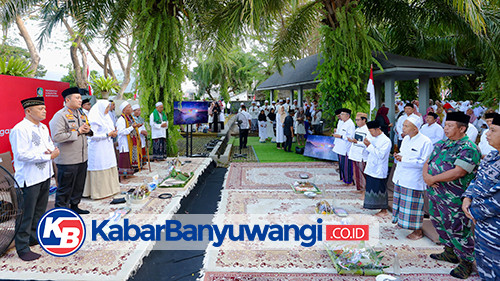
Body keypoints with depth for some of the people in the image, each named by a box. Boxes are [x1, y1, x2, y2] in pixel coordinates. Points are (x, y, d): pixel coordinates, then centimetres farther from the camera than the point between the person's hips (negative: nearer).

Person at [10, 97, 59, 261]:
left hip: (45, 175, 9)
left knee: (40, 211, 20)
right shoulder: (20, 129, -16)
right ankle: (22, 248, 11)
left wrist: (53, 151, -6)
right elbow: (22, 154, -23)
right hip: (29, 178, -9)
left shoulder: (43, 127, 12)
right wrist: (48, 156, -21)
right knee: (26, 214, 0)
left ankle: (34, 237, 36)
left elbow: (51, 145, 18)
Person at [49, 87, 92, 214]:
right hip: (67, 160, -8)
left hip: (82, 158, 8)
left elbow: (89, 131, 23)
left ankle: (74, 206, 33)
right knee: (65, 188, 3)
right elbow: (56, 137, -23)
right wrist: (77, 132, -18)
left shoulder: (81, 114, 13)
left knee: (79, 185, 18)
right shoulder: (60, 115, -12)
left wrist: (88, 130, -1)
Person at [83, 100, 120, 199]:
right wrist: (108, 134, -17)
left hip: (107, 148, 9)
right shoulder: (94, 119, -14)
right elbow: (93, 136, -19)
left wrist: (113, 134, 1)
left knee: (109, 168, 12)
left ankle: (109, 189, 22)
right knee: (100, 169, -4)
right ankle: (99, 191, 5)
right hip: (98, 149, -9)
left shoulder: (105, 117, 14)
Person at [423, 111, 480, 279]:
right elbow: (427, 162, 11)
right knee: (440, 224, 21)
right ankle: (450, 252, 39)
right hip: (435, 194, 9)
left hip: (454, 199, -8)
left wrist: (433, 179, -18)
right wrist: (426, 175, -10)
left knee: (458, 230, 1)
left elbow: (458, 172, -25)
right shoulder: (441, 144, 10)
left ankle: (466, 262, 19)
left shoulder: (468, 148, -16)